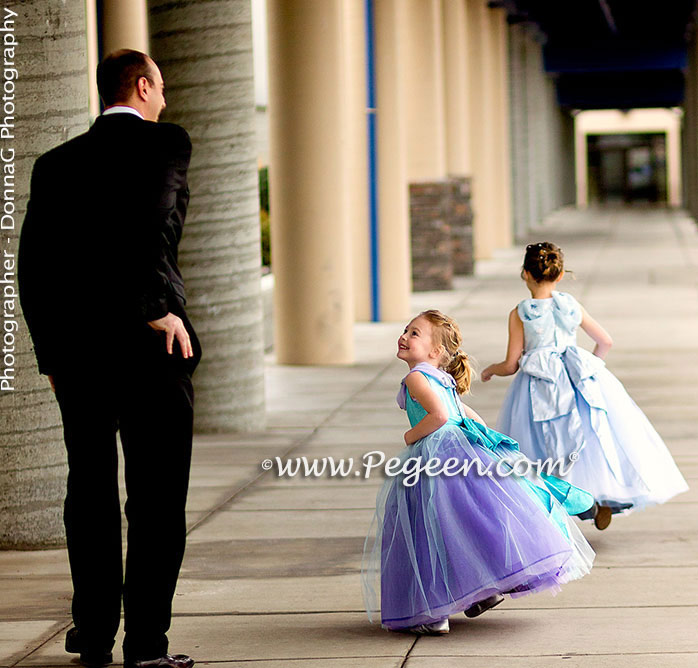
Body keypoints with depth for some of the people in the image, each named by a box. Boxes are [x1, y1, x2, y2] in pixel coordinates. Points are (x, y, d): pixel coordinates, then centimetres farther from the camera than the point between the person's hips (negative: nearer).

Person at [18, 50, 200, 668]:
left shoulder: (57, 164, 11)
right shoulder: (165, 143, -2)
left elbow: (32, 262, 7)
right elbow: (151, 218, -21)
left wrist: (49, 351, 13)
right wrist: (158, 309, -19)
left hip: (76, 346, 5)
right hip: (147, 342, -5)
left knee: (90, 490, 15)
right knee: (157, 495, 2)